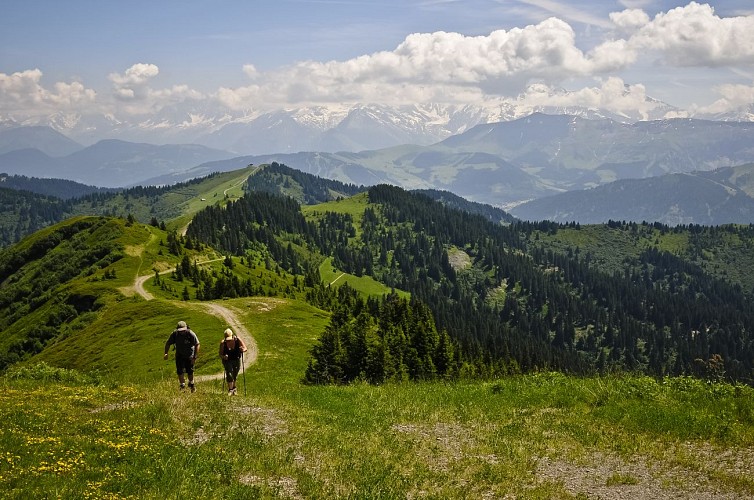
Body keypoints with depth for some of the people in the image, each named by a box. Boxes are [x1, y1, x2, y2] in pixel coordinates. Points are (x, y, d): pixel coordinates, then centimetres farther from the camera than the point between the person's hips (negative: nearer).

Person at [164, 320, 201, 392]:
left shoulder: (190, 334, -24)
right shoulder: (175, 334, -17)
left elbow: (197, 345, -20)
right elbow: (168, 344, -5)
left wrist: (195, 357, -26)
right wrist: (166, 353, -20)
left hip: (189, 355, -2)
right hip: (179, 356, 2)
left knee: (190, 371, 3)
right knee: (179, 371, -9)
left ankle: (191, 384, 29)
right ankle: (182, 386, 8)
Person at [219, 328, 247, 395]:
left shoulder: (237, 340, -17)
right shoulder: (223, 343, -19)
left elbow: (245, 348, -10)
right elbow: (220, 354, -13)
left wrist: (243, 349, -33)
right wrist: (223, 357, -35)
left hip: (236, 360, 2)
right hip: (227, 361, -2)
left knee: (235, 375, 10)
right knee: (229, 374, -17)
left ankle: (234, 388, 32)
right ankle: (230, 390, -11)